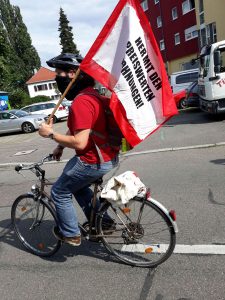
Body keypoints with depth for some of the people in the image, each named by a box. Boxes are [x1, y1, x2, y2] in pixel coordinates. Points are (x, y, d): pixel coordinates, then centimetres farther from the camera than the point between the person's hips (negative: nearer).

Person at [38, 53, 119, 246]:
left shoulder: (81, 102, -23)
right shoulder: (91, 94, 9)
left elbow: (79, 143, -27)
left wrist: (51, 134, -16)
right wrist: (60, 146, 18)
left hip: (94, 161, -10)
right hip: (108, 157, 10)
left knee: (59, 192, 10)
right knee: (78, 185, 29)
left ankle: (70, 234, 26)